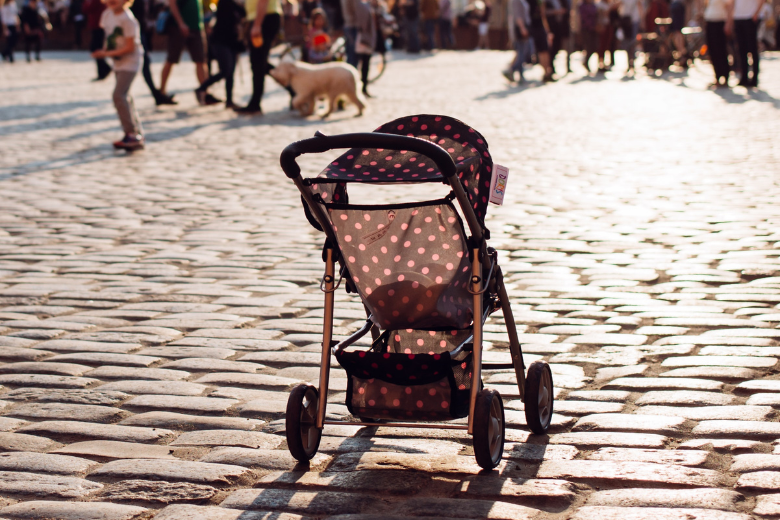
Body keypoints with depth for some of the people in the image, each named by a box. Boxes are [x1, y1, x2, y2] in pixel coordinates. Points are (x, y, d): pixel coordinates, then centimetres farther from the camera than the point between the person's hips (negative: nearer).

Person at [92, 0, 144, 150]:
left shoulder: (127, 19, -21)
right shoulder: (107, 14, 2)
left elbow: (130, 47, -21)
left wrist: (107, 53, -22)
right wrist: (104, 49, -5)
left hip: (130, 60, -9)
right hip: (117, 61, 9)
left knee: (119, 95, -18)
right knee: (125, 97, 11)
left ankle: (131, 134, -15)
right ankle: (138, 135, 18)